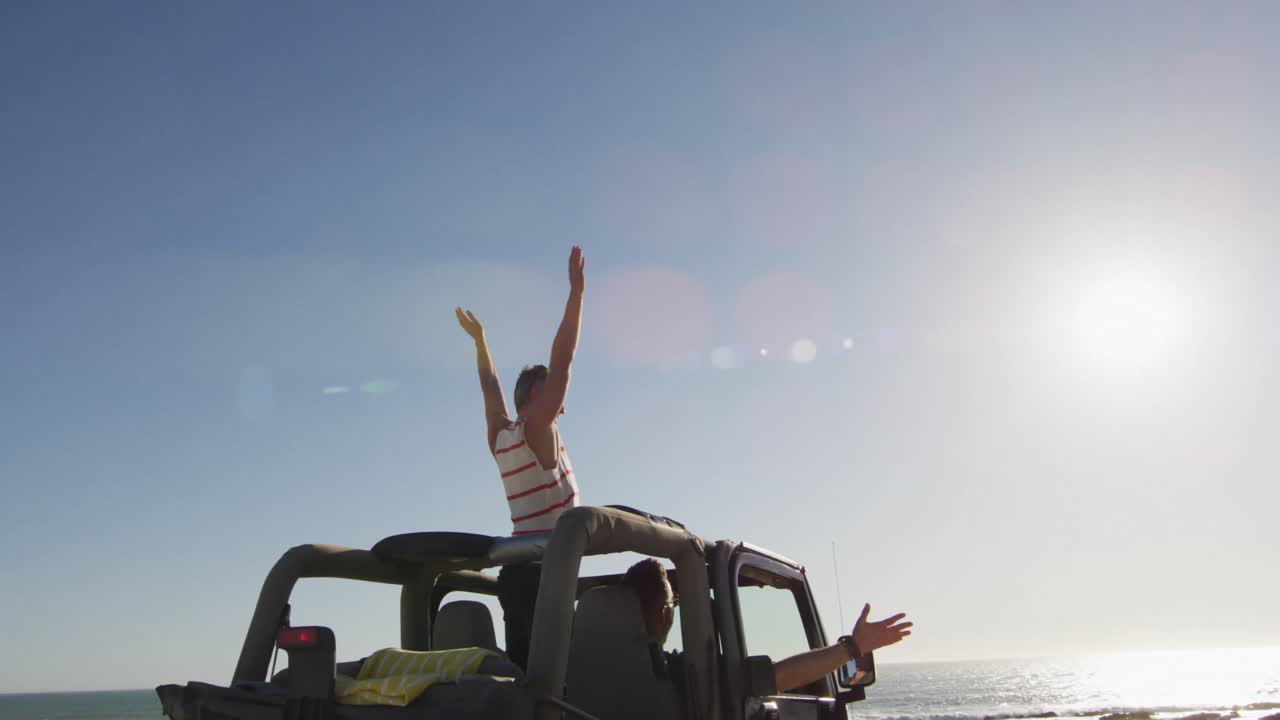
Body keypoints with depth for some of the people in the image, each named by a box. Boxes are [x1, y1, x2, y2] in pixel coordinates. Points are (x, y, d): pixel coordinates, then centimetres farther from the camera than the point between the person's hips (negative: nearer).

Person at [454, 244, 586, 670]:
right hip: (544, 568, -8)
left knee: (521, 665, 3)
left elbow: (490, 385, 31)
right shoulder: (537, 431, -4)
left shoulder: (499, 437, 15)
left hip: (514, 570, 8)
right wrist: (576, 291, -6)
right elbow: (562, 360, -8)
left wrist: (479, 339, 43)